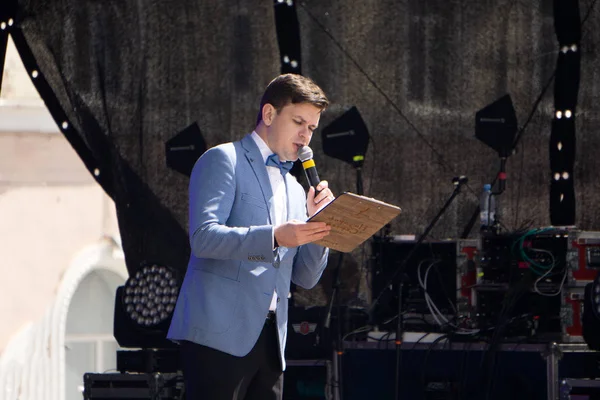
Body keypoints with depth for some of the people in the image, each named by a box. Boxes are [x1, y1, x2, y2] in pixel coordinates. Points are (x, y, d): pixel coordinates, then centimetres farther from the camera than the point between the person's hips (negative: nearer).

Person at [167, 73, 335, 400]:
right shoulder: (223, 160, 1)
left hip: (269, 337, 8)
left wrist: (318, 221, 5)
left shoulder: (294, 188, 25)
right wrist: (275, 237, -24)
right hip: (220, 333, -8)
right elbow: (203, 236, -14)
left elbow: (305, 277, 21)